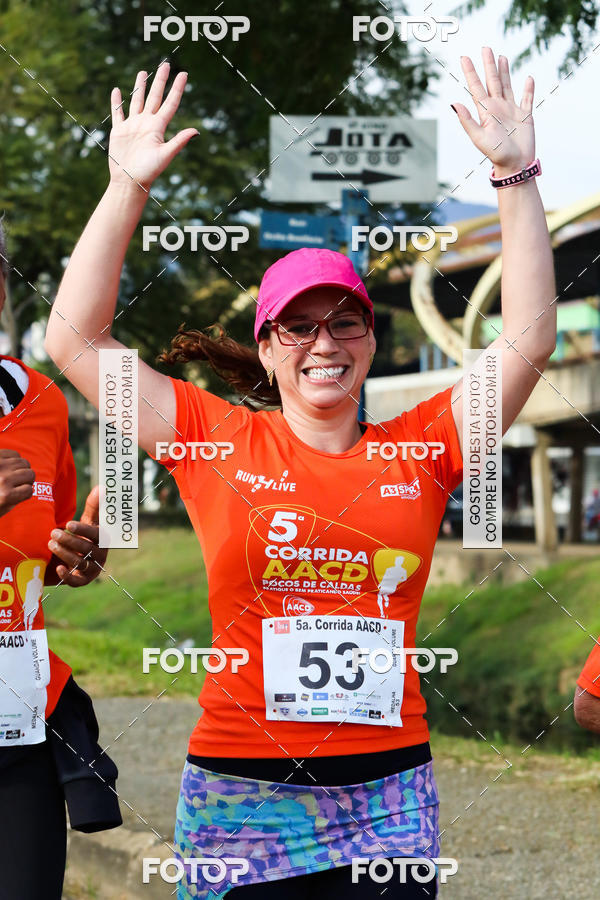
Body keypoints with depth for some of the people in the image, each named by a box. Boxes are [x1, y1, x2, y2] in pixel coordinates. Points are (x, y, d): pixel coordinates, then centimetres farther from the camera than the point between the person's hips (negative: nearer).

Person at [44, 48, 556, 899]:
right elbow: (75, 337, 2)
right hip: (240, 793, -1)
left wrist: (516, 177, -3)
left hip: (388, 800, 1)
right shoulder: (219, 440, 4)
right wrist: (127, 189, -2)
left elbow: (527, 340, 2)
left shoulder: (417, 448, 7)